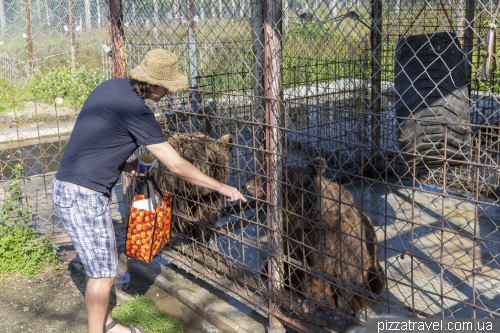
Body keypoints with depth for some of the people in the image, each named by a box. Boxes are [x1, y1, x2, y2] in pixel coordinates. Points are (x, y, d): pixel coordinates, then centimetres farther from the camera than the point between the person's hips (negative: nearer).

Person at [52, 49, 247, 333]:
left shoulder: (112, 86, 4)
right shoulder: (135, 110, -22)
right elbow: (176, 165, -19)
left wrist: (124, 165, 3)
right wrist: (220, 187, -9)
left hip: (71, 186, 9)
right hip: (84, 195, -9)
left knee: (106, 260, 19)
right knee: (103, 272, 2)